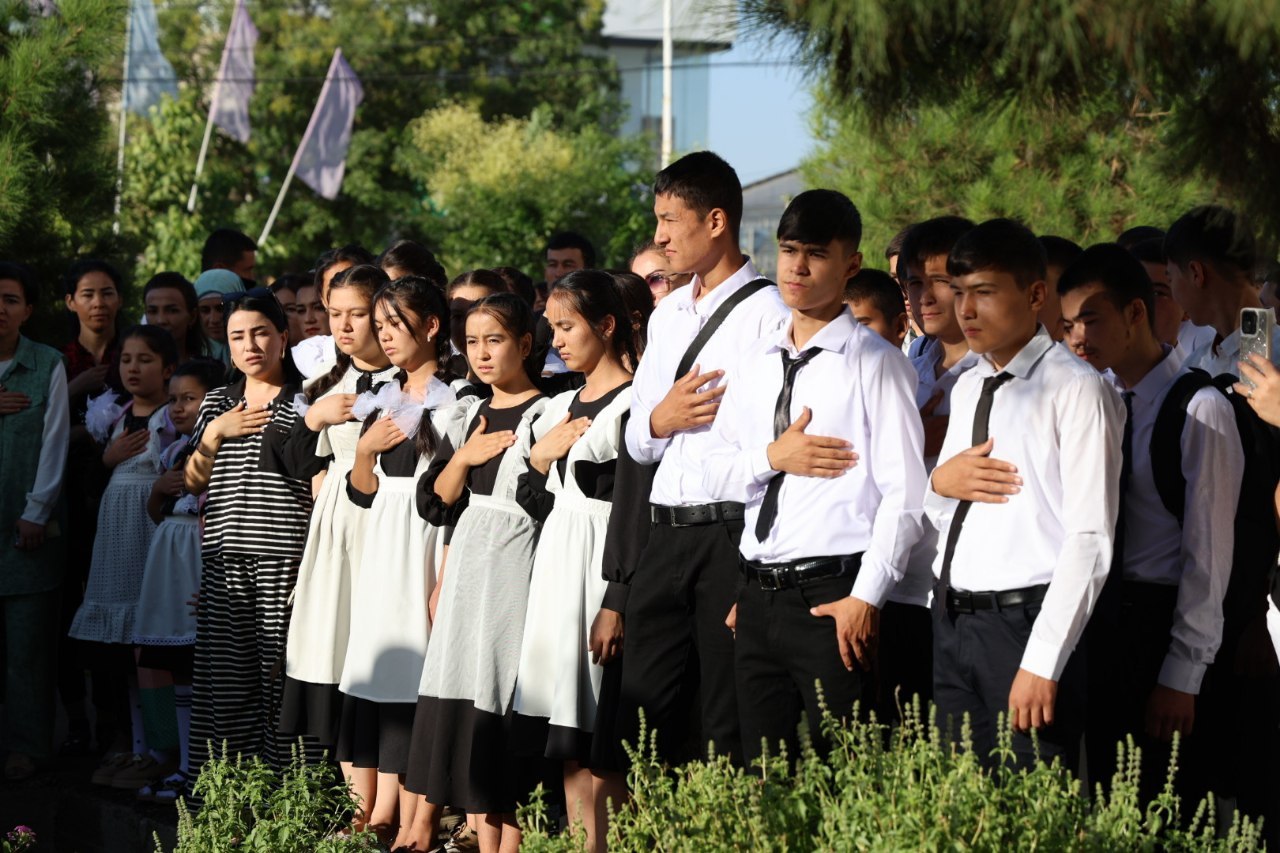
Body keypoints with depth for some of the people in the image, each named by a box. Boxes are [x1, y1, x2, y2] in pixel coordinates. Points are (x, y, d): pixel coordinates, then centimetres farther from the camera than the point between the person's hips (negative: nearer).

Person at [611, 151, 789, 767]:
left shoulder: (767, 312, -7)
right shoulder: (668, 315, 19)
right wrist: (660, 420, -2)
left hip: (732, 532, -7)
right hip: (661, 532, 7)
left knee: (729, 727, -2)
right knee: (641, 711, 7)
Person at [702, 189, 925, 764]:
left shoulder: (875, 362, -3)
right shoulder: (756, 362, 16)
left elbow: (903, 491, -9)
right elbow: (714, 472, 15)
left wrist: (866, 597, -14)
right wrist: (773, 457, -5)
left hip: (833, 596, -6)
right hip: (758, 596, 6)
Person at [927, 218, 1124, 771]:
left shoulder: (1075, 389, -7)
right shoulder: (967, 389, 16)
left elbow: (1090, 539, -13)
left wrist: (1042, 662, -17)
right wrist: (940, 484, 0)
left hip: (1025, 619, -7)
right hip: (951, 621, 7)